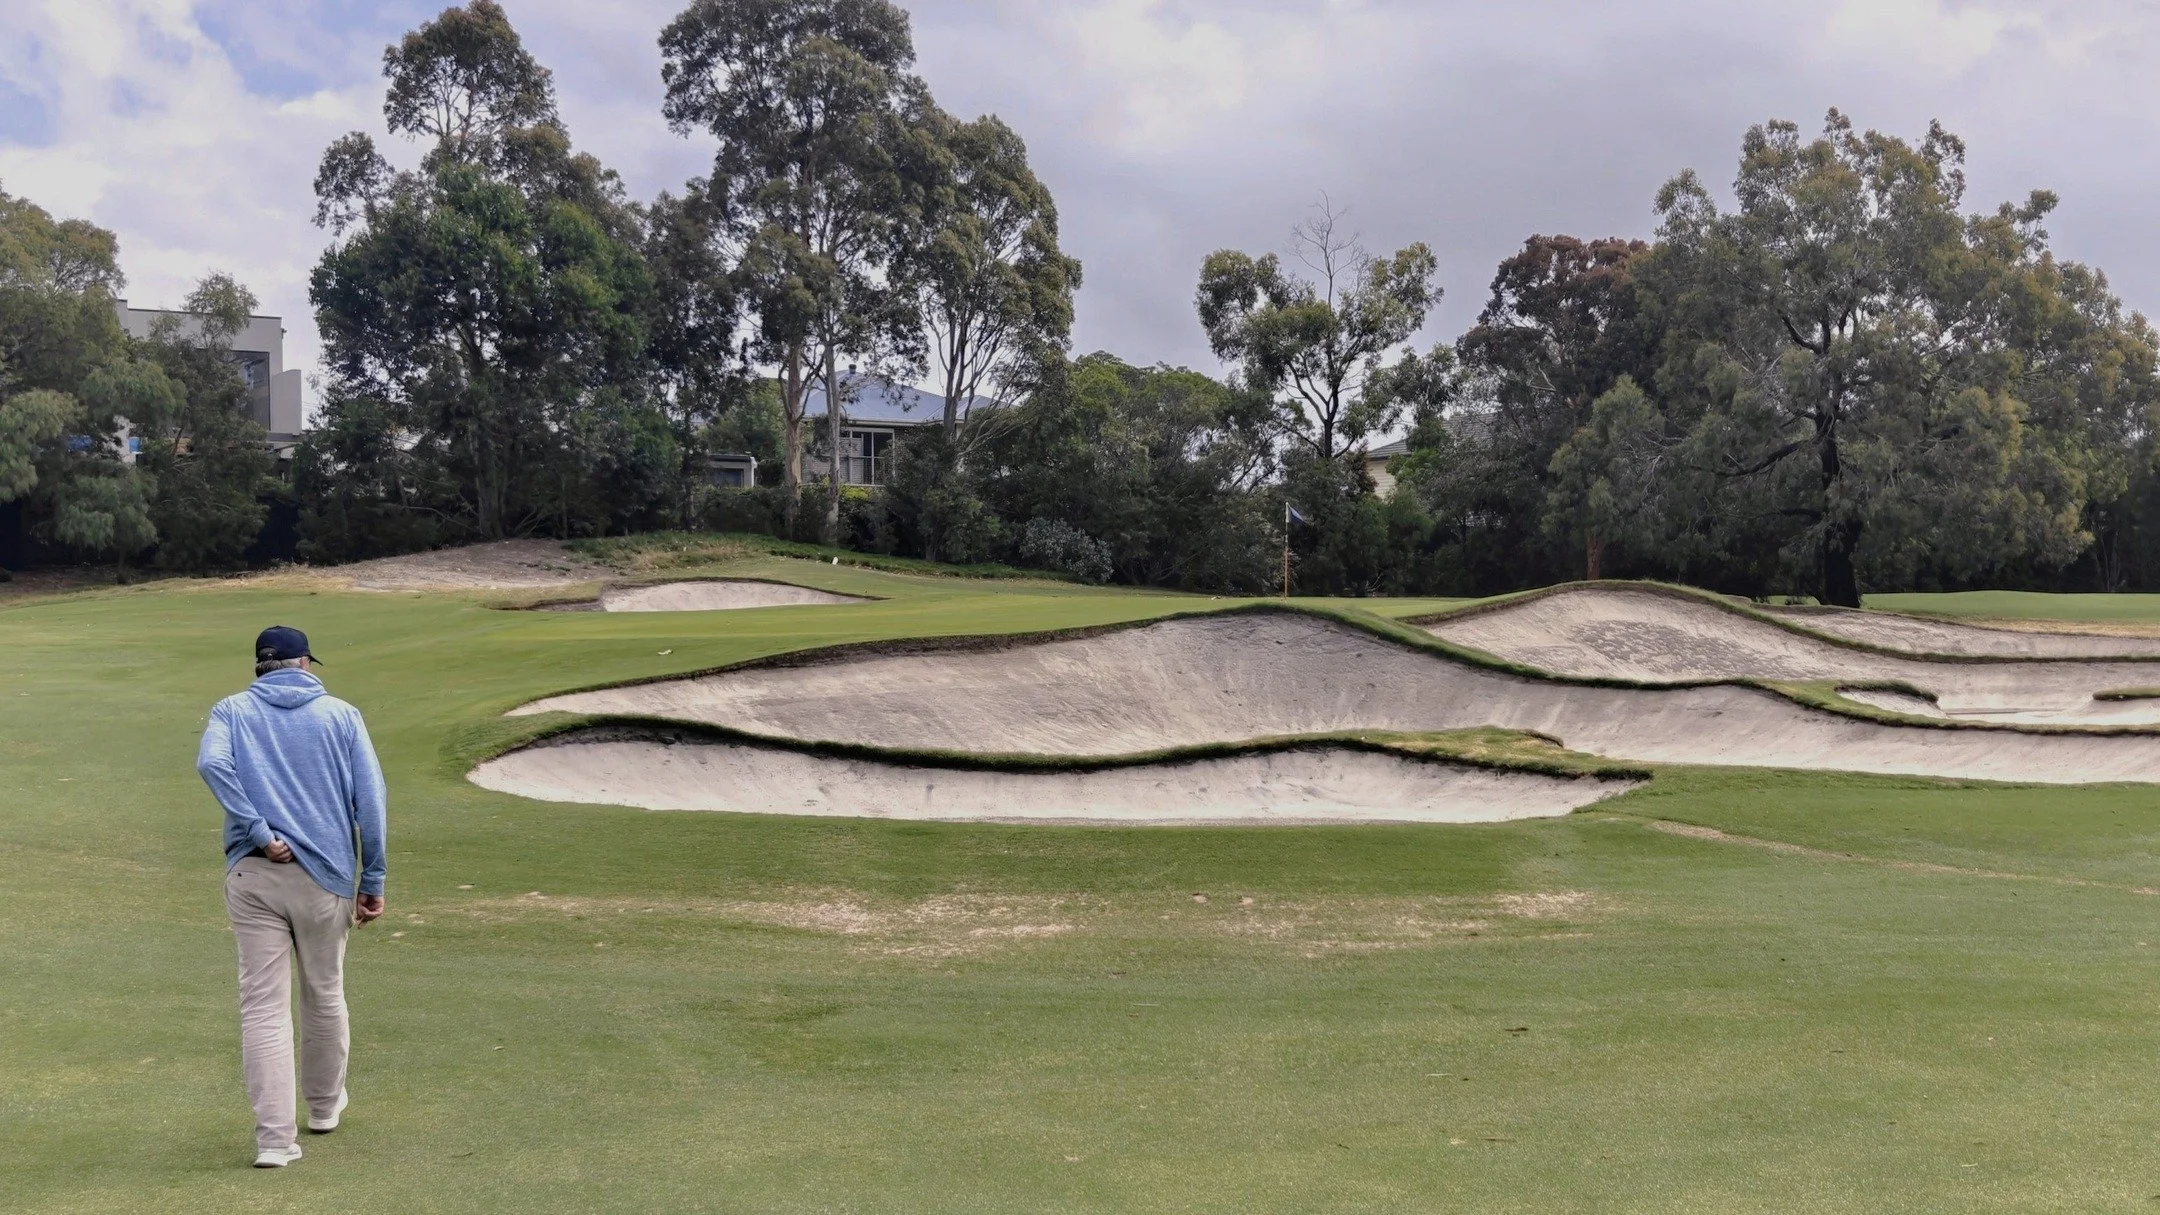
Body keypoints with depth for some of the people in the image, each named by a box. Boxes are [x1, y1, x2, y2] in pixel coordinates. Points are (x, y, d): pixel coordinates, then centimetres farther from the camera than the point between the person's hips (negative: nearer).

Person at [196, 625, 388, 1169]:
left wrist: (259, 833, -15)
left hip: (252, 875, 0)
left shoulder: (232, 711, 7)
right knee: (324, 995, 16)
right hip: (326, 876, 0)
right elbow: (371, 798, -2)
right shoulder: (341, 714, 5)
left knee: (263, 1004, 2)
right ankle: (325, 1106, 35)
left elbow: (211, 763, -16)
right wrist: (372, 879, 3)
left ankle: (275, 1137, -3)